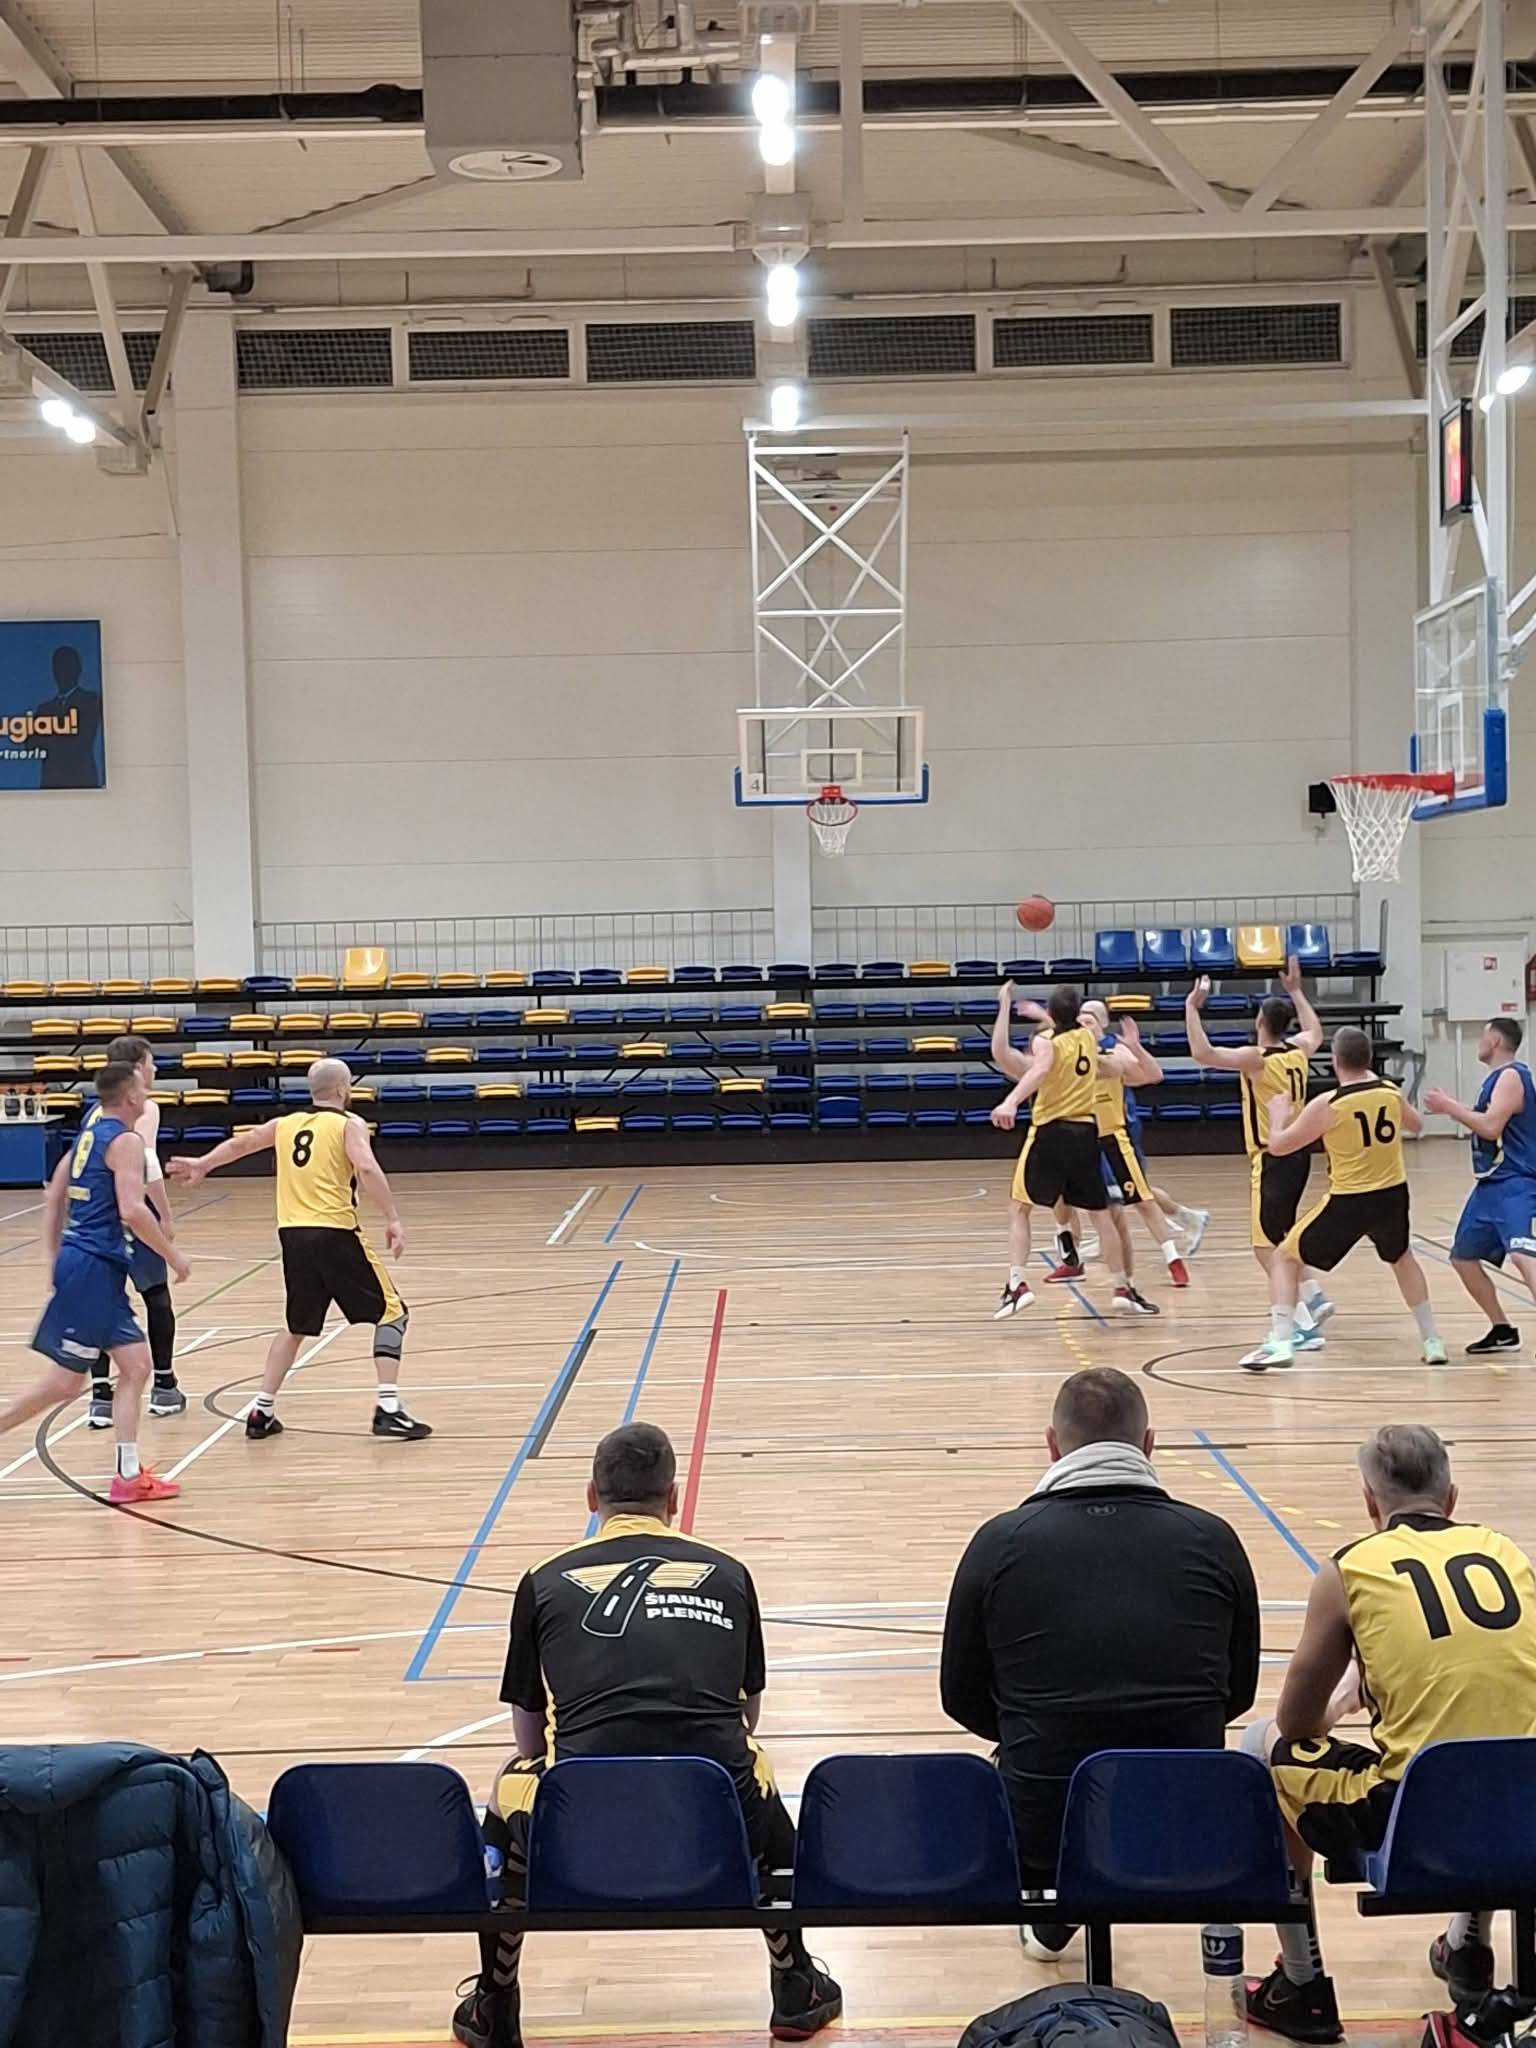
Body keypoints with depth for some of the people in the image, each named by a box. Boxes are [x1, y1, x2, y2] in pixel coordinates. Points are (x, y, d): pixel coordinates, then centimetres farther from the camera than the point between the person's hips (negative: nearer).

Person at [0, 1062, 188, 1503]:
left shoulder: (89, 1136, 16)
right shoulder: (126, 1140, -10)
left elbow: (53, 1199, 19)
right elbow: (133, 1210, -21)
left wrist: (58, 1264, 22)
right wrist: (173, 1255, -10)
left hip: (99, 1271, 9)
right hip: (92, 1269, -9)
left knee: (136, 1367, 8)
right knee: (64, 1381, -4)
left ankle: (129, 1475, 6)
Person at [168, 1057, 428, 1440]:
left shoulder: (286, 1124, 18)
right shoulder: (349, 1124, 1)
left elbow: (240, 1142, 33)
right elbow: (367, 1169, -17)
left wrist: (203, 1165, 49)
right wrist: (392, 1219, -18)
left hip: (292, 1235, 6)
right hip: (334, 1233, -6)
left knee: (297, 1326, 25)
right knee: (391, 1312, 6)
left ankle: (262, 1411, 23)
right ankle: (387, 1409, -5)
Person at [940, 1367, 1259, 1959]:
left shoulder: (1001, 1543, -4)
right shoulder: (1212, 1540, -1)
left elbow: (963, 1700, 7)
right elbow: (1238, 1692, 12)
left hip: (1040, 1834, -1)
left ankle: (1050, 1912, 44)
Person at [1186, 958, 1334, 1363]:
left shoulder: (1257, 1059, -16)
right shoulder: (1299, 1051, 6)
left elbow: (1203, 1053, -26)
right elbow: (1315, 1030, 31)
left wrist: (1192, 1007, -19)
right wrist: (1296, 991, 39)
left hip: (1272, 1160, -8)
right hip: (1296, 1155, 8)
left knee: (1266, 1246, -7)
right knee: (1279, 1238, 26)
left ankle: (1305, 1328, -13)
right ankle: (1314, 1298, 31)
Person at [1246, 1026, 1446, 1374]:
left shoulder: (1326, 1106, -13)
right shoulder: (1391, 1092, 0)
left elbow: (1278, 1146, -5)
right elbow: (1416, 1124, 23)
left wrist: (1278, 1115, 16)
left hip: (1348, 1201, -5)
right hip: (1393, 1194, 5)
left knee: (1285, 1259, 8)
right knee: (1402, 1259, 33)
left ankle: (1280, 1342, -7)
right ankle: (1433, 1342, 34)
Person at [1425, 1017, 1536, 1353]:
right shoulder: (1498, 1077, 16)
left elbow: (1491, 1126, -24)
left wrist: (1449, 1106, -14)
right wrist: (1451, 1107, 18)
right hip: (1491, 1185, 11)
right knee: (1463, 1257, 17)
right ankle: (1502, 1331, 28)